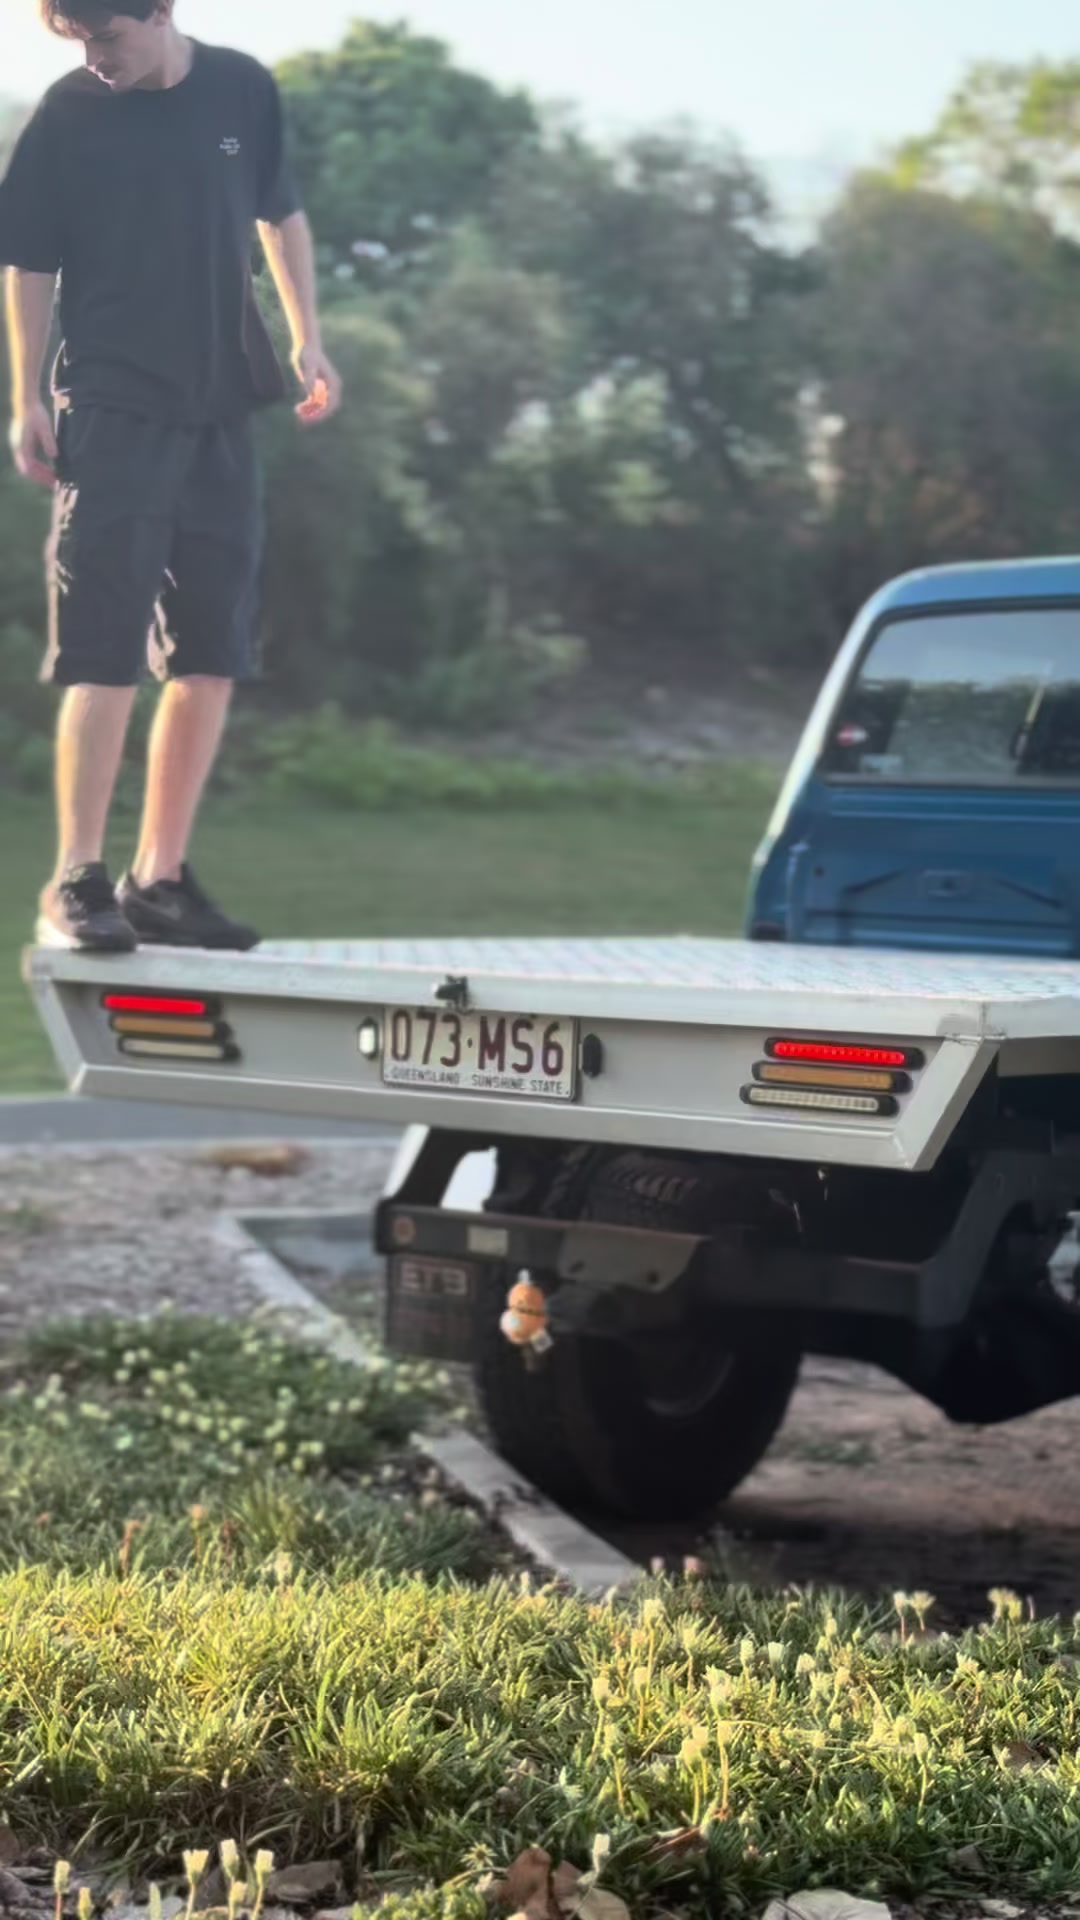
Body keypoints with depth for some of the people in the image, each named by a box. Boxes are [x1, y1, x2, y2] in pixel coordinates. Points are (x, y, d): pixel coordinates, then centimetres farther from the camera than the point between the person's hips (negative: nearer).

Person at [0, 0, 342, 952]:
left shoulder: (244, 90, 4)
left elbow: (281, 215, 18)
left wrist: (307, 339, 12)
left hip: (221, 412, 4)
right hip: (112, 416, -4)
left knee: (211, 660, 5)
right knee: (105, 659, -9)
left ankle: (161, 878, 14)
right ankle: (77, 883, -3)